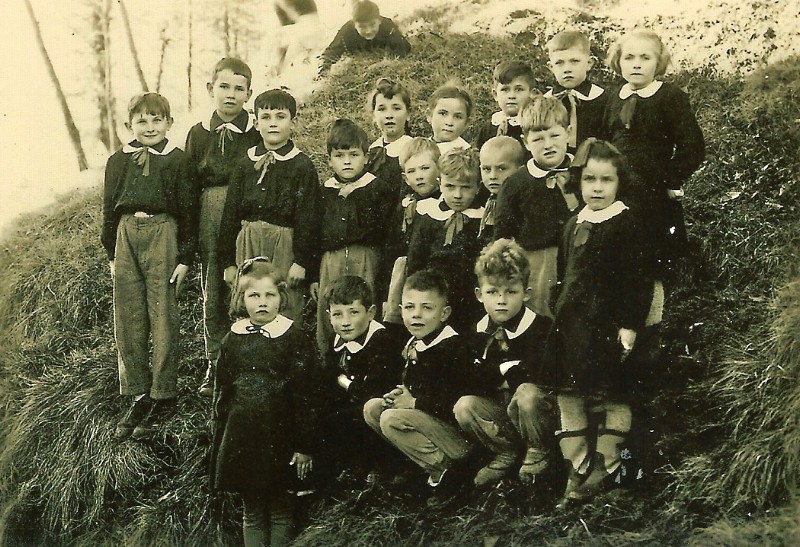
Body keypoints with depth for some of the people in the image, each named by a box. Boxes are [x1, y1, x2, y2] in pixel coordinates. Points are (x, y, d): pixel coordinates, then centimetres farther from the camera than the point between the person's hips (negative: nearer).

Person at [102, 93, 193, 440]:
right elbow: (109, 209, 14)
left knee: (163, 320, -2)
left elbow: (187, 211, -1)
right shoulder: (119, 161, 10)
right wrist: (112, 253, 10)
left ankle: (163, 398, 8)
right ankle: (138, 396, 15)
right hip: (127, 236, 4)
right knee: (128, 321, 5)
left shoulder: (176, 160, 0)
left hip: (163, 235, -4)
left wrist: (184, 257, -5)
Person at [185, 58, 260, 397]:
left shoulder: (258, 134, 0)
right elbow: (188, 188, 9)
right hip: (209, 221, 3)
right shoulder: (198, 134, 8)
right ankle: (214, 365, 20)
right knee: (212, 293, 9)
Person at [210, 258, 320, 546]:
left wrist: (305, 446, -9)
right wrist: (219, 434, 11)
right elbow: (221, 390, 12)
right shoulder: (233, 338, 4)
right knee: (252, 513, 12)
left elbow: (307, 394, -7)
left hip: (279, 435, -3)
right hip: (241, 434, 3)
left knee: (281, 512, 7)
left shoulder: (294, 338, -7)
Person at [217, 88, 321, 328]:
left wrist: (301, 261, -9)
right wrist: (228, 261, 7)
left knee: (286, 313, -2)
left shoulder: (302, 166, -2)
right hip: (248, 245, 4)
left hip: (284, 246, -3)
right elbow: (230, 214, 10)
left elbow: (307, 218, -4)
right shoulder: (245, 164, 8)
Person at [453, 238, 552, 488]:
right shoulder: (478, 333, 3)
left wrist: (497, 374, -17)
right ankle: (507, 453, -1)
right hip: (499, 410, 5)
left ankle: (537, 453, -10)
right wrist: (504, 372, -15)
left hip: (538, 411, -4)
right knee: (463, 406, -22)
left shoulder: (541, 327, -11)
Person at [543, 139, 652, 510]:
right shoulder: (573, 226, 13)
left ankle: (605, 465, 13)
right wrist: (559, 318, 16)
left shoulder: (627, 225, -7)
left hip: (609, 326, -6)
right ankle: (577, 470, 13)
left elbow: (638, 280, -10)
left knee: (613, 397, 2)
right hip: (571, 326, 7)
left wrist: (630, 325, -15)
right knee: (568, 396, 5)